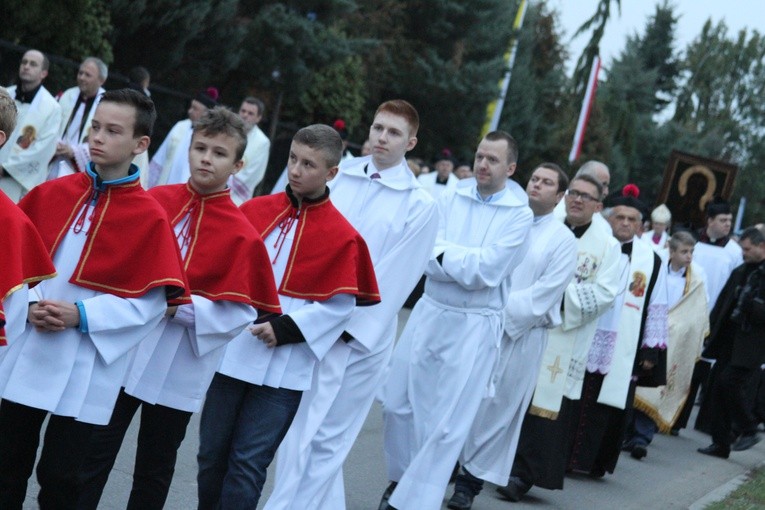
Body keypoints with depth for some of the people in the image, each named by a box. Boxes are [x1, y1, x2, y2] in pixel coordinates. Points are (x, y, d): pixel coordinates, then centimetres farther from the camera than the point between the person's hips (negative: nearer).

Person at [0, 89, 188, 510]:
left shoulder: (150, 218, -8)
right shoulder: (50, 194, 3)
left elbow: (152, 301, -9)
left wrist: (82, 316, -18)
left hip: (84, 370, -3)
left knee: (60, 476, 4)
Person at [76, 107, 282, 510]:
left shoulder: (242, 235, -9)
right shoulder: (153, 201, -1)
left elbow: (241, 313, -10)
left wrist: (180, 308, -20)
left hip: (178, 373, -2)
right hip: (119, 355, 2)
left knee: (154, 471, 12)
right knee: (93, 459, 5)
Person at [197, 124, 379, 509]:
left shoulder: (341, 235, -6)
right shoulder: (254, 210, 4)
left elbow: (340, 304, -6)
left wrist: (286, 328, -14)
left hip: (283, 370, -4)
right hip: (231, 357, 4)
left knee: (247, 464, -2)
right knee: (211, 456, 11)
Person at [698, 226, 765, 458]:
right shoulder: (740, 272, 14)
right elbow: (722, 304, 16)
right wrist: (711, 331, 8)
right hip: (729, 340, 7)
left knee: (730, 382, -15)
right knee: (719, 389, 5)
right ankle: (720, 443, 13)